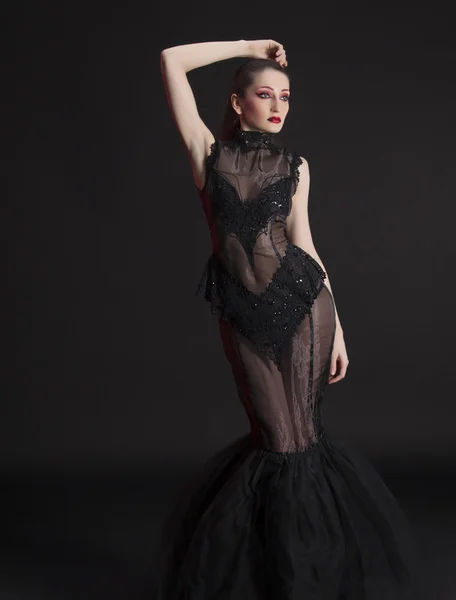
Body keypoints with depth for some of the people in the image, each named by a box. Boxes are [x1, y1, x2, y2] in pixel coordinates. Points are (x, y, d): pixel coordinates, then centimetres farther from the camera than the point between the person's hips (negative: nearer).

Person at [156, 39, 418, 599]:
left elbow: (302, 241, 9)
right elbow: (170, 60, 0)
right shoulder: (209, 151, 4)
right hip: (243, 311, -1)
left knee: (295, 436, 5)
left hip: (301, 299, 2)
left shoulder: (294, 165, 9)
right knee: (281, 438, 3)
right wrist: (247, 46, 9)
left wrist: (336, 325, 6)